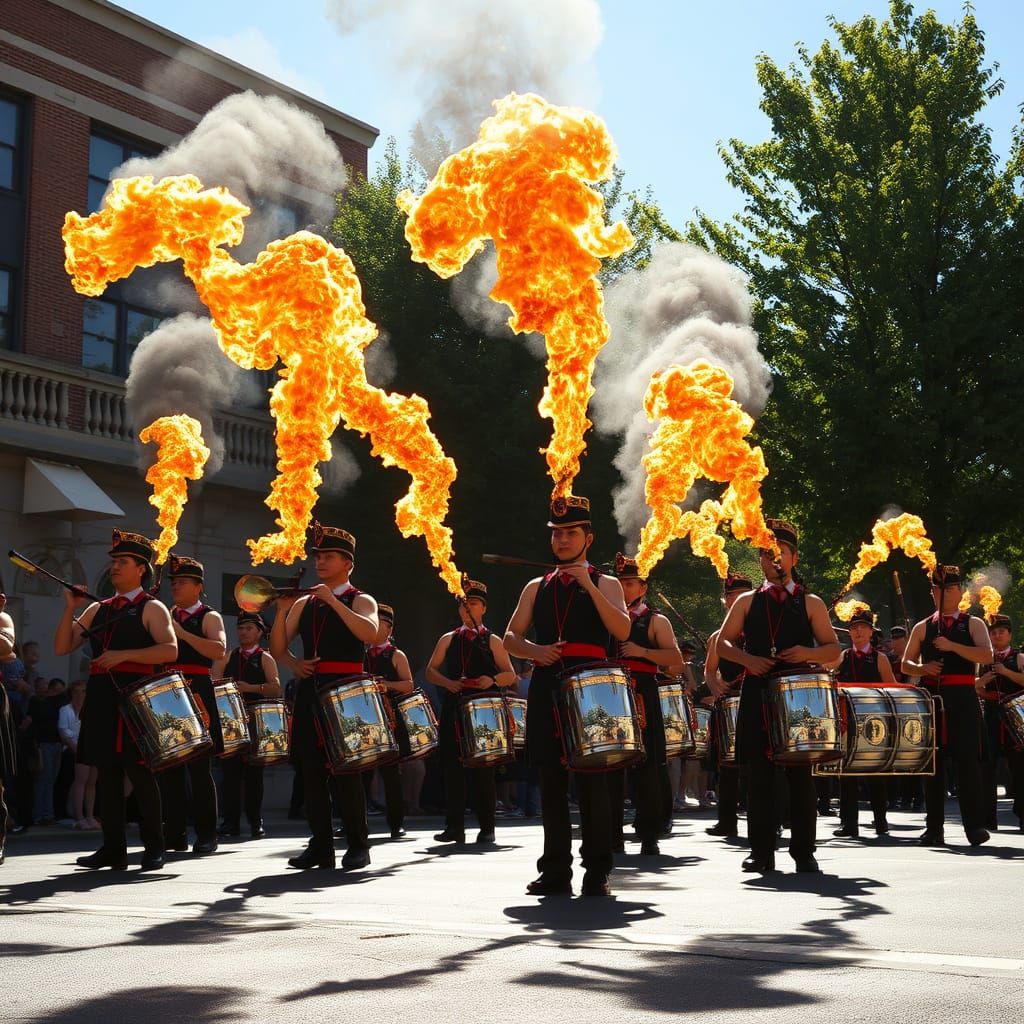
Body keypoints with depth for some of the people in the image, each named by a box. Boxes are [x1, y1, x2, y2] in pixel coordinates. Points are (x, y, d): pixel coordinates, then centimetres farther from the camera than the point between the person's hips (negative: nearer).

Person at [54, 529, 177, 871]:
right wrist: (70, 609, 2)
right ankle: (113, 848, 12)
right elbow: (62, 647, 15)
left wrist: (124, 655, -20)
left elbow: (170, 650, -14)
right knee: (106, 772, 7)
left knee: (139, 770, -6)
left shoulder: (151, 608, 0)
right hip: (101, 697, 6)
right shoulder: (98, 609, 18)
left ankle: (154, 848, 2)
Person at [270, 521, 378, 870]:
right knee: (311, 768, 3)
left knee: (347, 769, -6)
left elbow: (370, 633, -20)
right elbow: (278, 649, 12)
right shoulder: (303, 603, 15)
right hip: (309, 691, 5)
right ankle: (320, 845, 9)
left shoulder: (360, 601, 2)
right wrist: (282, 611, -5)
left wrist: (333, 600, -19)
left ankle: (357, 846, 2)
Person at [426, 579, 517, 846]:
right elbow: (430, 671, 13)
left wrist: (492, 680, -16)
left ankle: (486, 828, 3)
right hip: (454, 709, 3)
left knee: (483, 769, -2)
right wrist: (447, 682, -7)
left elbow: (510, 675, 4)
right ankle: (455, 827, 2)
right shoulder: (448, 640, 15)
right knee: (452, 766, -2)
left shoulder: (492, 641, 6)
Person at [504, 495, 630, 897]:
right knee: (551, 780, 3)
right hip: (547, 690, 3)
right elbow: (511, 638, 15)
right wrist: (534, 650, -6)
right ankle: (556, 870, 8)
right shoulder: (536, 588, 18)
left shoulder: (606, 584, 8)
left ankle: (597, 871, 0)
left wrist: (588, 585, -14)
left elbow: (622, 630, -9)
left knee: (592, 780, -5)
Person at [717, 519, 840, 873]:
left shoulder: (810, 603, 9)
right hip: (757, 694, 1)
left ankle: (804, 852, 5)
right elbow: (723, 643, 12)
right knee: (758, 772, -1)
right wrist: (747, 659, -7)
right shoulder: (748, 602, 13)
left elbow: (834, 650, 7)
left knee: (800, 773, -1)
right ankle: (761, 851, 5)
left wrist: (808, 653, -14)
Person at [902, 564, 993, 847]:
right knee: (933, 761, 3)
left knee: (968, 759, -8)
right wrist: (923, 668, -8)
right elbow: (906, 665, 14)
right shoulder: (923, 628, 14)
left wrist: (952, 646, -20)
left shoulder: (973, 624, 7)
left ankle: (975, 826, -5)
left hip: (962, 699, -2)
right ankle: (934, 828, 7)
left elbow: (987, 656, -9)